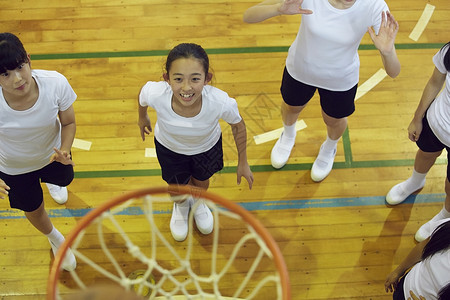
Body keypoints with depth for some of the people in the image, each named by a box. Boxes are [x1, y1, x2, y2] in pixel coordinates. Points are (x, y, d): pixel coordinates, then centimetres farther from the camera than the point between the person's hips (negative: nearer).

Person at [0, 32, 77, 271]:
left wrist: (64, 150, -34)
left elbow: (68, 122, -17)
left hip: (52, 155, 2)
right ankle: (55, 239, 61)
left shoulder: (55, 83, -37)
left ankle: (48, 180, 78)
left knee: (64, 180, 36)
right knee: (33, 210, 23)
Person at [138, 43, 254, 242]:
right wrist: (142, 117, 7)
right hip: (169, 147, 0)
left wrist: (242, 162, -5)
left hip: (207, 147, 0)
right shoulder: (155, 94, -42)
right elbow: (142, 97, -14)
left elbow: (238, 126, -19)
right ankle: (181, 205, 63)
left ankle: (198, 202, 67)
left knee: (201, 182, 28)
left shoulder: (221, 103, -42)